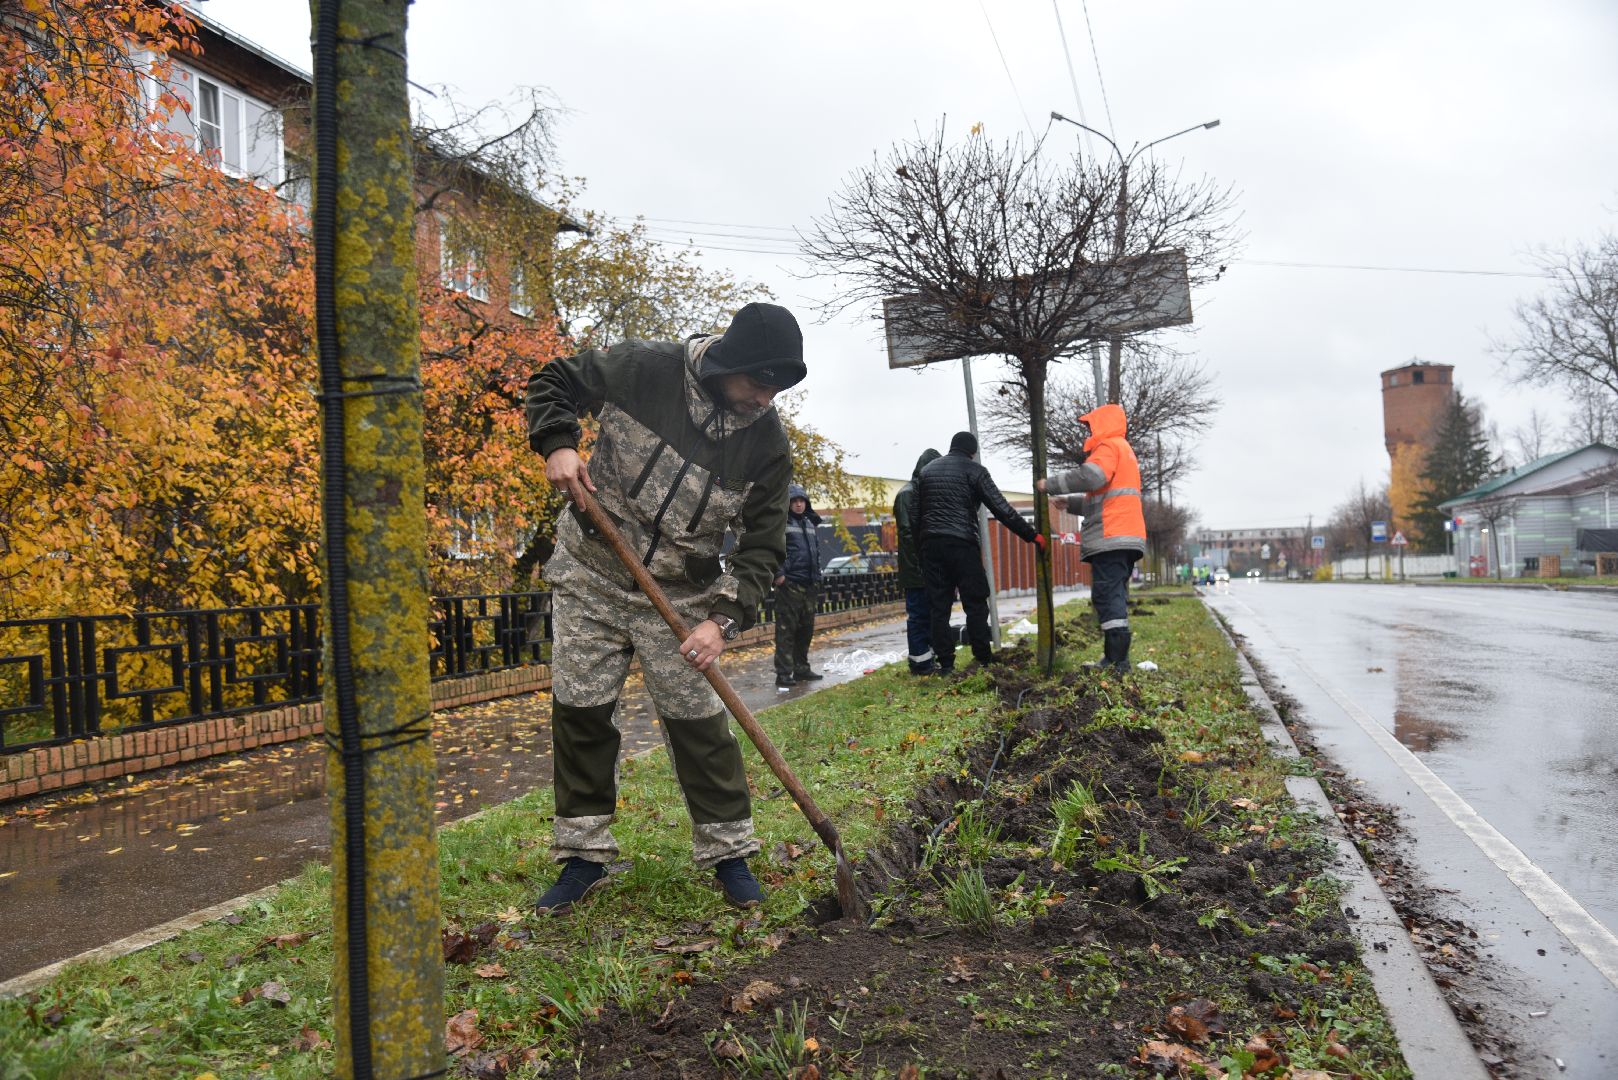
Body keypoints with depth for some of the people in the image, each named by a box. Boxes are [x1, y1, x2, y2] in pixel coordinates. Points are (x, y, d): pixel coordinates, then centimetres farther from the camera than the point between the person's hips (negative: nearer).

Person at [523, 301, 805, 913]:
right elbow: (554, 382, 0)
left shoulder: (766, 442, -11)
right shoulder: (643, 369, -15)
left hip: (680, 596, 0)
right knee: (579, 711, 5)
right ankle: (584, 856, 20)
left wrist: (723, 619, -20)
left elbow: (763, 543, -8)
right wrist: (557, 445, -19)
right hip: (589, 575, 1)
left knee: (697, 721, -2)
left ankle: (728, 853, 15)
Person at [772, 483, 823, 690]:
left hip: (809, 585, 8)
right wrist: (778, 574, -16)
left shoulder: (811, 524, 18)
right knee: (786, 630, -7)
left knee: (806, 629, 14)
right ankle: (783, 674, -4)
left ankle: (801, 669, 25)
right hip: (789, 584, -8)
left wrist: (817, 578, 21)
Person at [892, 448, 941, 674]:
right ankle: (920, 663, 2)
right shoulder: (907, 494, -10)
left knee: (929, 614, 12)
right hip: (917, 570, -9)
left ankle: (927, 661, 19)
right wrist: (917, 567, -20)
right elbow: (906, 533, -17)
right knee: (918, 615, -3)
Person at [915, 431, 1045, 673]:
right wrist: (1032, 535, -2)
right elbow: (1001, 509, -5)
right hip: (962, 544, -5)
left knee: (938, 606, 5)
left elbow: (917, 513, 15)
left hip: (931, 544, 5)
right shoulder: (974, 470, 1)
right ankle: (984, 659, 3)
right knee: (975, 604, 2)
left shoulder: (927, 471, 18)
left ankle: (945, 663, 4)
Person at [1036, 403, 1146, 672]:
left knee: (1107, 596, -13)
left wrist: (1051, 485, -13)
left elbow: (1091, 476, -22)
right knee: (1116, 597, 10)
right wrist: (1069, 503, 30)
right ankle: (1118, 658, 9)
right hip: (1127, 538, 10)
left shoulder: (1109, 446, -2)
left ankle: (1117, 659, -18)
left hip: (1111, 538, -10)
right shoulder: (1124, 450, 30)